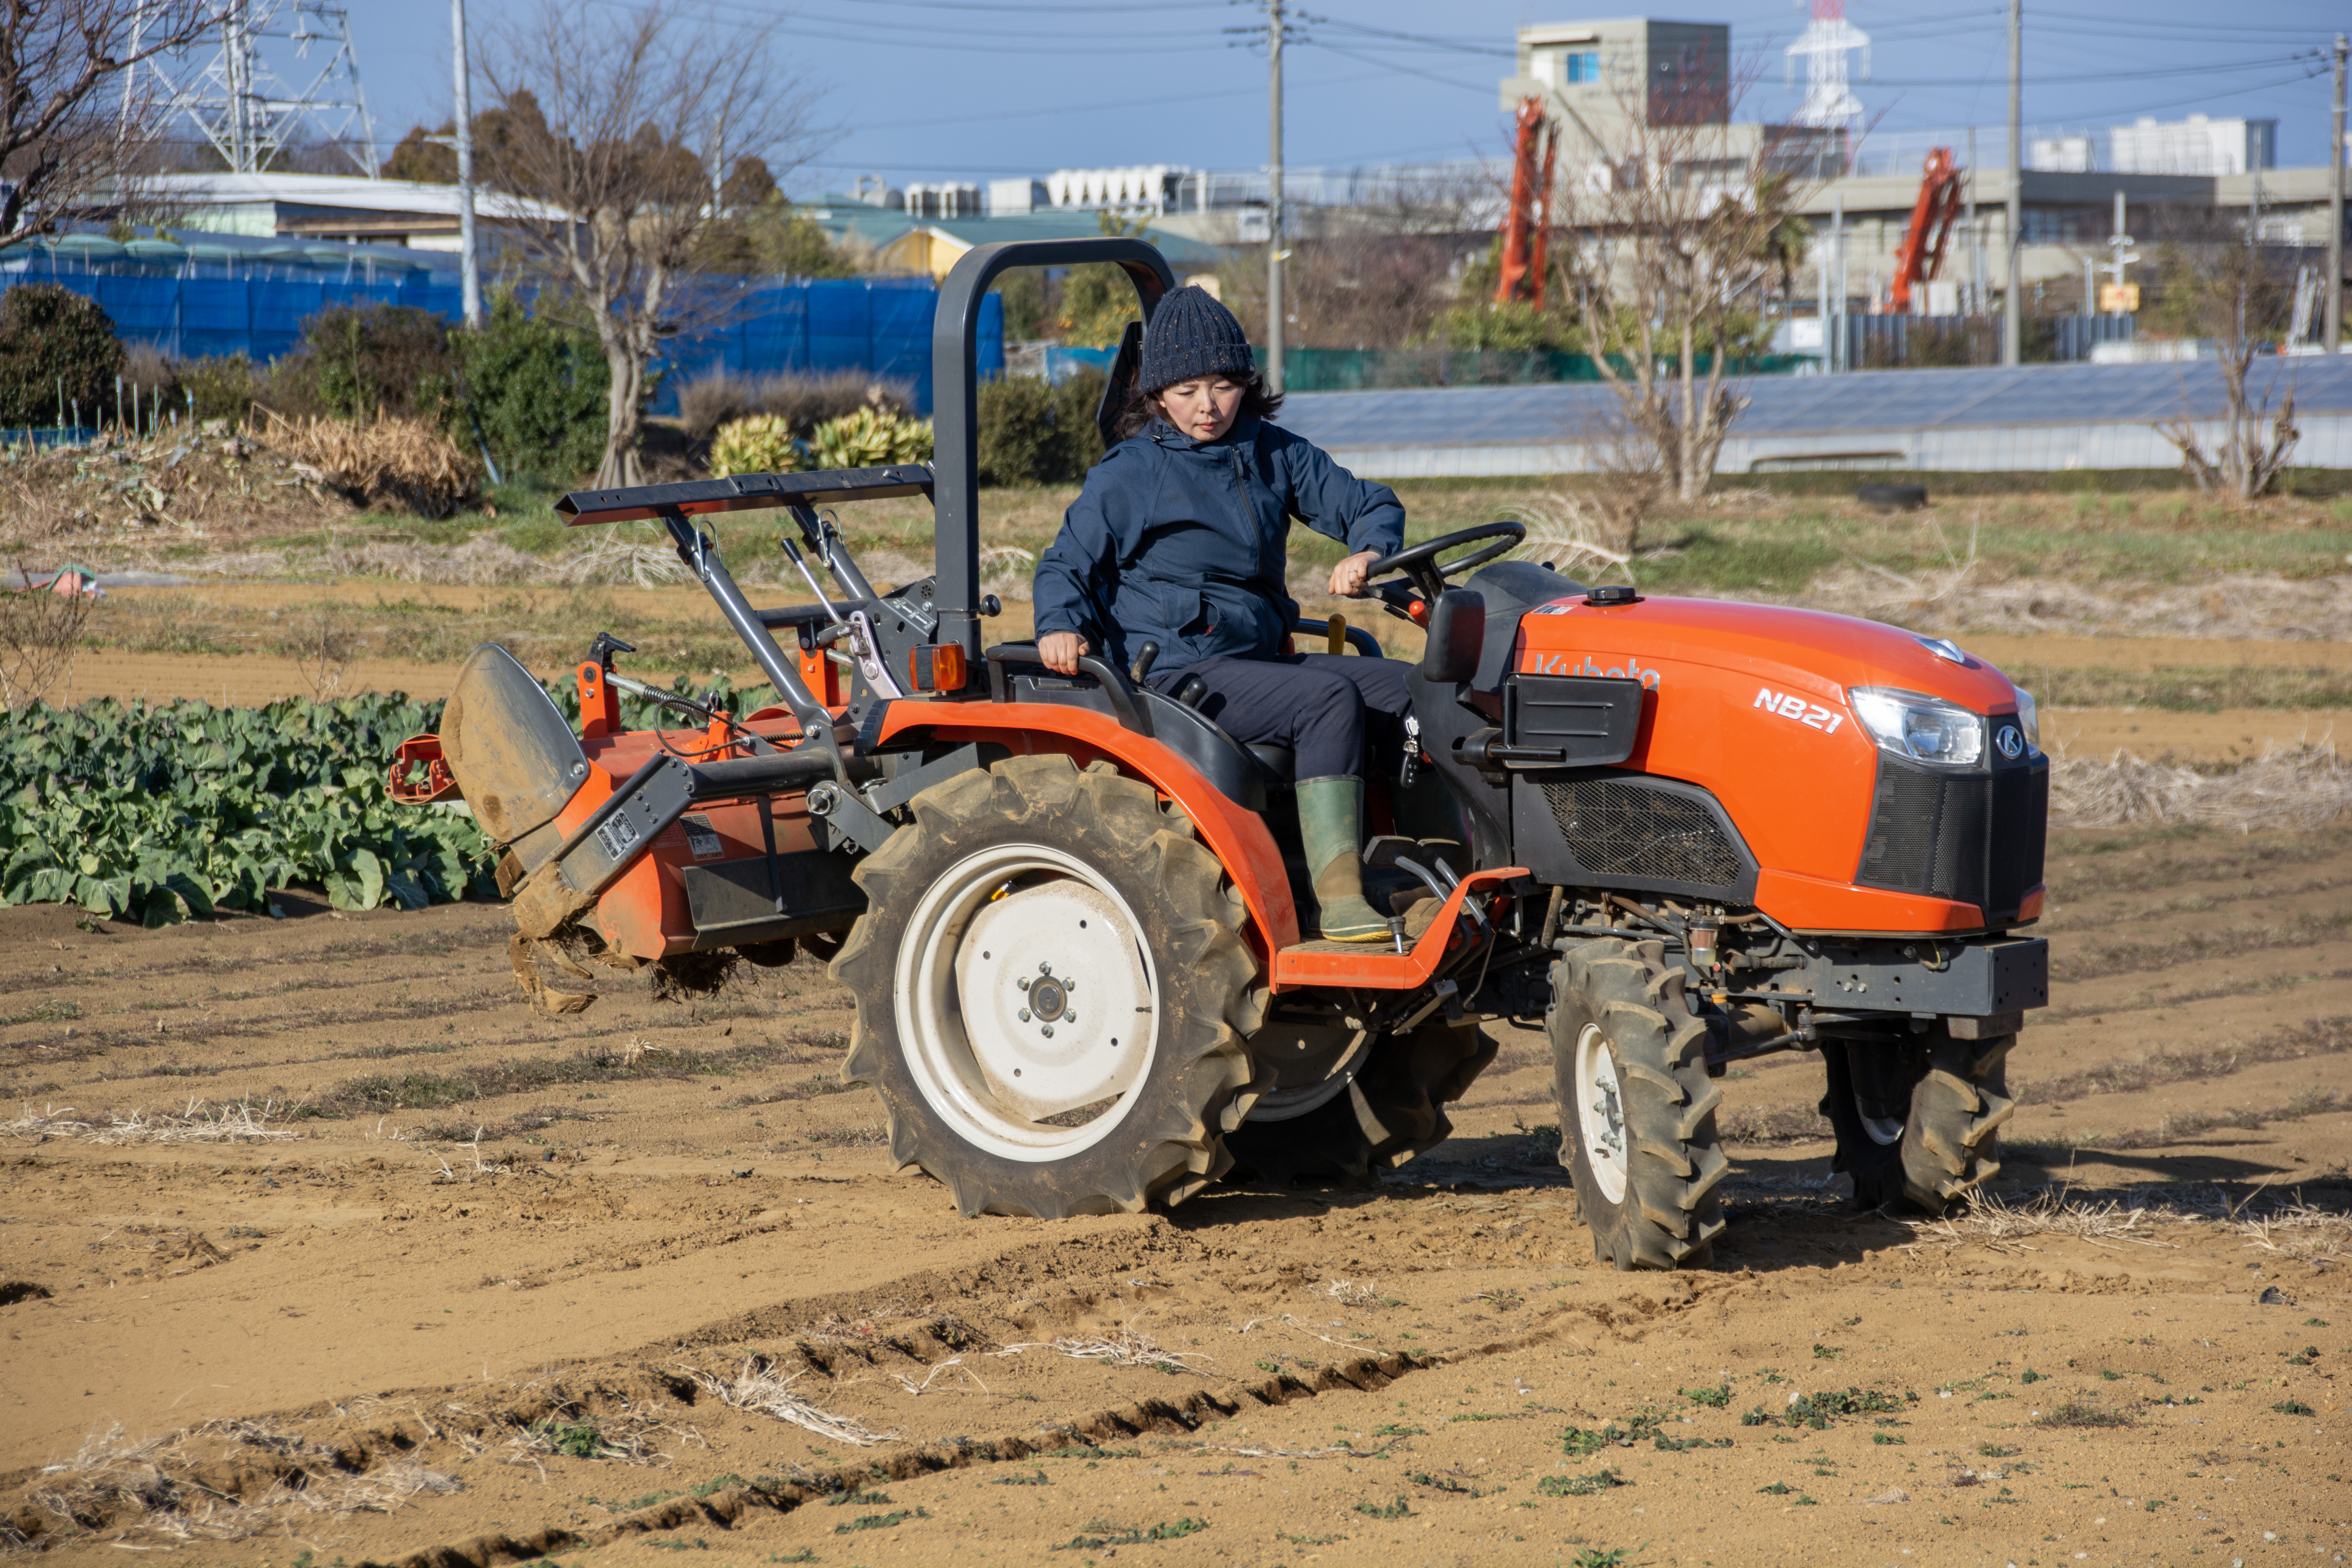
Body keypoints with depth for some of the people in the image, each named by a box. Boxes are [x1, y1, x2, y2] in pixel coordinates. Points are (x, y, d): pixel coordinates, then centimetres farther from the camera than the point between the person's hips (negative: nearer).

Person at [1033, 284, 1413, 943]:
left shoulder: (1274, 455, 10)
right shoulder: (1129, 474, -4)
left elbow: (1370, 505, 10)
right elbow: (1068, 562, -2)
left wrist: (1367, 553, -14)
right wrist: (1060, 626, -23)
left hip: (1261, 657, 7)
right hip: (1176, 671, -7)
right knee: (1331, 700, -30)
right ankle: (1337, 898, -36)